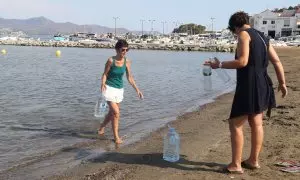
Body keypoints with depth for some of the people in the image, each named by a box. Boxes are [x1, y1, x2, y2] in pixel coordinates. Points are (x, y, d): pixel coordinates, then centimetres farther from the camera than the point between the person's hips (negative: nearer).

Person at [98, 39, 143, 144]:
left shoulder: (127, 62, -4)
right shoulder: (111, 60, -15)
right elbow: (105, 74, -8)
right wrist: (103, 83, -27)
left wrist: (137, 90, 0)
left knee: (112, 112, 17)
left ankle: (101, 128, 42)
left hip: (119, 89, 5)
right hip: (109, 88, -5)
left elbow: (129, 78, 2)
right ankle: (116, 136, 2)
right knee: (116, 112, -12)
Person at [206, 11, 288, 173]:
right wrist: (282, 83, 21)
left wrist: (220, 65, -13)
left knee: (235, 125, -1)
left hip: (249, 87, -9)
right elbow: (277, 61, 15)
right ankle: (253, 160, 27)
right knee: (256, 123, 16)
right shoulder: (262, 37, 16)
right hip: (262, 86, 9)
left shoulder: (244, 35, -9)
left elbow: (242, 62, -22)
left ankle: (236, 165, 3)